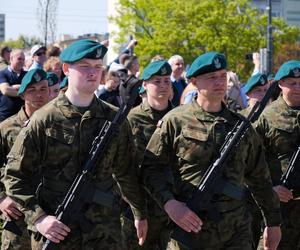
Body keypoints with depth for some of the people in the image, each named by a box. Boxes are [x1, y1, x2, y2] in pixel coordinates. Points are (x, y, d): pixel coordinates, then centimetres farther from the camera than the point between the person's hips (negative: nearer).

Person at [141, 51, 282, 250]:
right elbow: (151, 168, -2)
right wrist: (170, 204, -16)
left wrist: (274, 222, 17)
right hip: (189, 224, -3)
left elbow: (259, 178, 17)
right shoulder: (175, 121, 0)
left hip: (236, 229, 3)